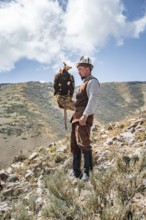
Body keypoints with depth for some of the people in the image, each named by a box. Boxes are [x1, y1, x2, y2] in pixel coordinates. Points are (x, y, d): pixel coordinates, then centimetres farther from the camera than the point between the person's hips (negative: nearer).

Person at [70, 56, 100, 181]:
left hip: (84, 117, -10)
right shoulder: (84, 82, 23)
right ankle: (76, 172, 17)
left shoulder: (92, 81, -6)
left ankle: (87, 172, -8)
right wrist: (77, 115, 19)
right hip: (77, 115, 10)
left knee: (83, 143, -15)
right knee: (74, 145, 10)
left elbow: (93, 99, -20)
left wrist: (85, 115, -28)